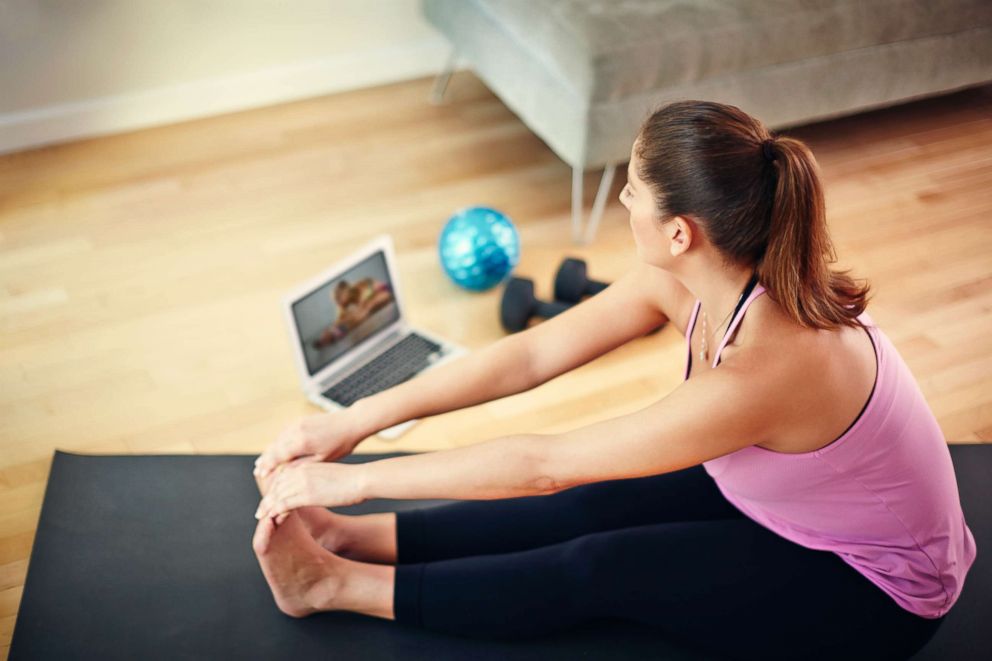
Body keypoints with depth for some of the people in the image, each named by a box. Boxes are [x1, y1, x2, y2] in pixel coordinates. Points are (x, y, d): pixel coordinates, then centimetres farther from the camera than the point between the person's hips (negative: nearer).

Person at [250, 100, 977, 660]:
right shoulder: (687, 274, -17)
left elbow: (542, 464, -35)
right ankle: (347, 535, 3)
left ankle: (338, 585, -3)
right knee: (594, 506, -5)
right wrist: (357, 420, -15)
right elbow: (532, 354, -13)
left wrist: (357, 477, -27)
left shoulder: (765, 369, -40)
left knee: (604, 568, -13)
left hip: (875, 596, -6)